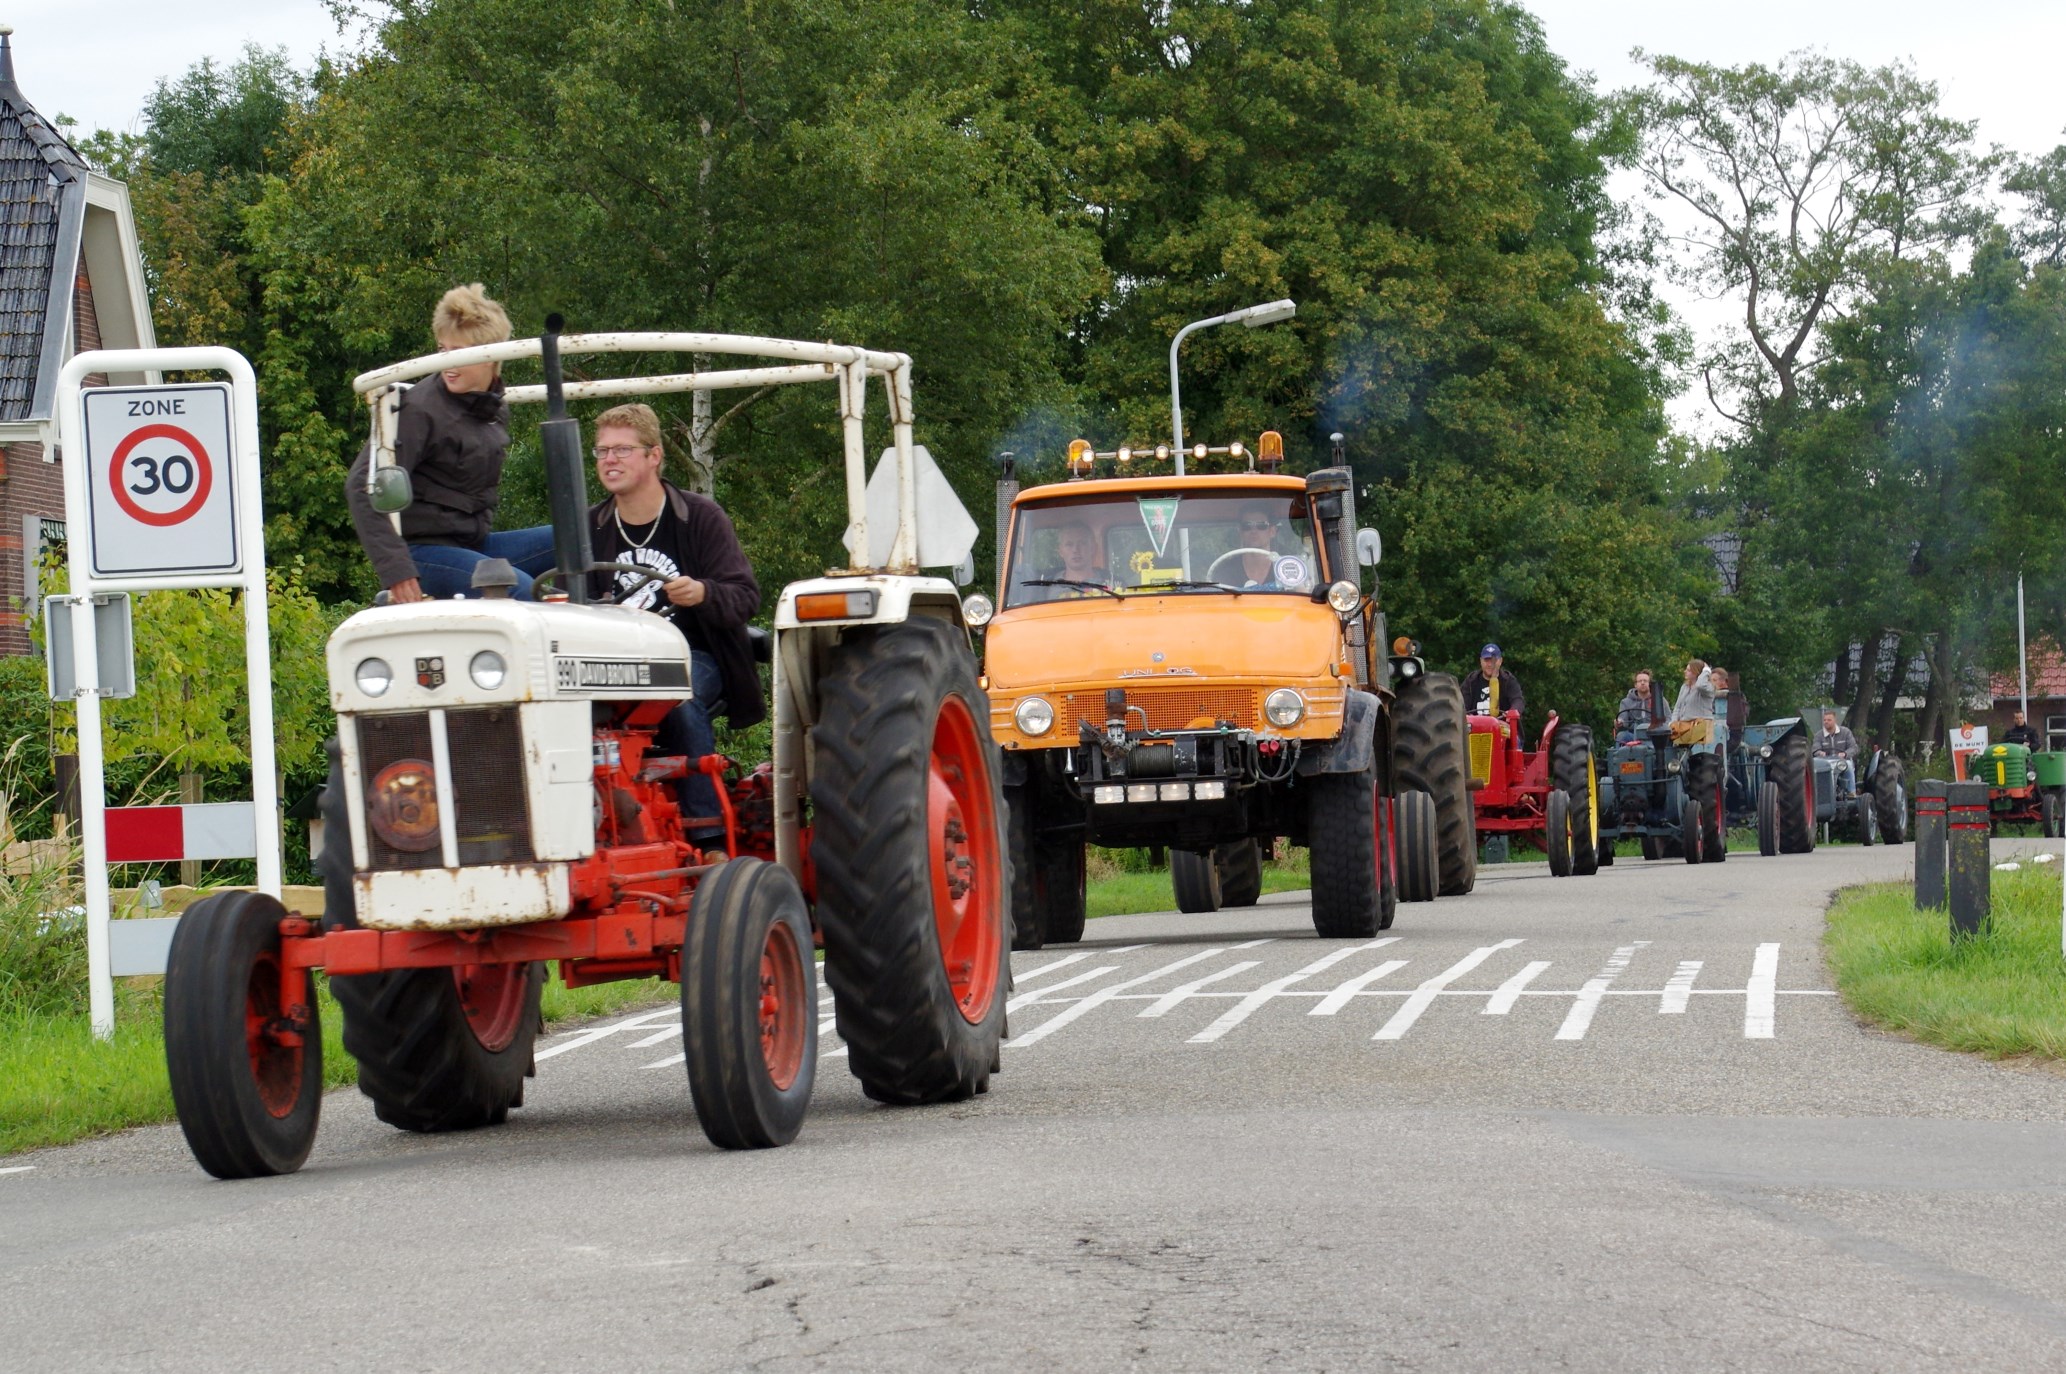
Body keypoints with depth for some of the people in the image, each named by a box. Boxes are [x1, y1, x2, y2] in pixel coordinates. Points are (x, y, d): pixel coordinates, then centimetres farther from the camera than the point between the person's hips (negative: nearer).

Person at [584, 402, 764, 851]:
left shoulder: (701, 517, 0)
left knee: (680, 700, -38)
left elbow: (745, 596, -6)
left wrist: (703, 594, -29)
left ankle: (708, 837, -35)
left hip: (693, 657, -3)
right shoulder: (591, 528, 12)